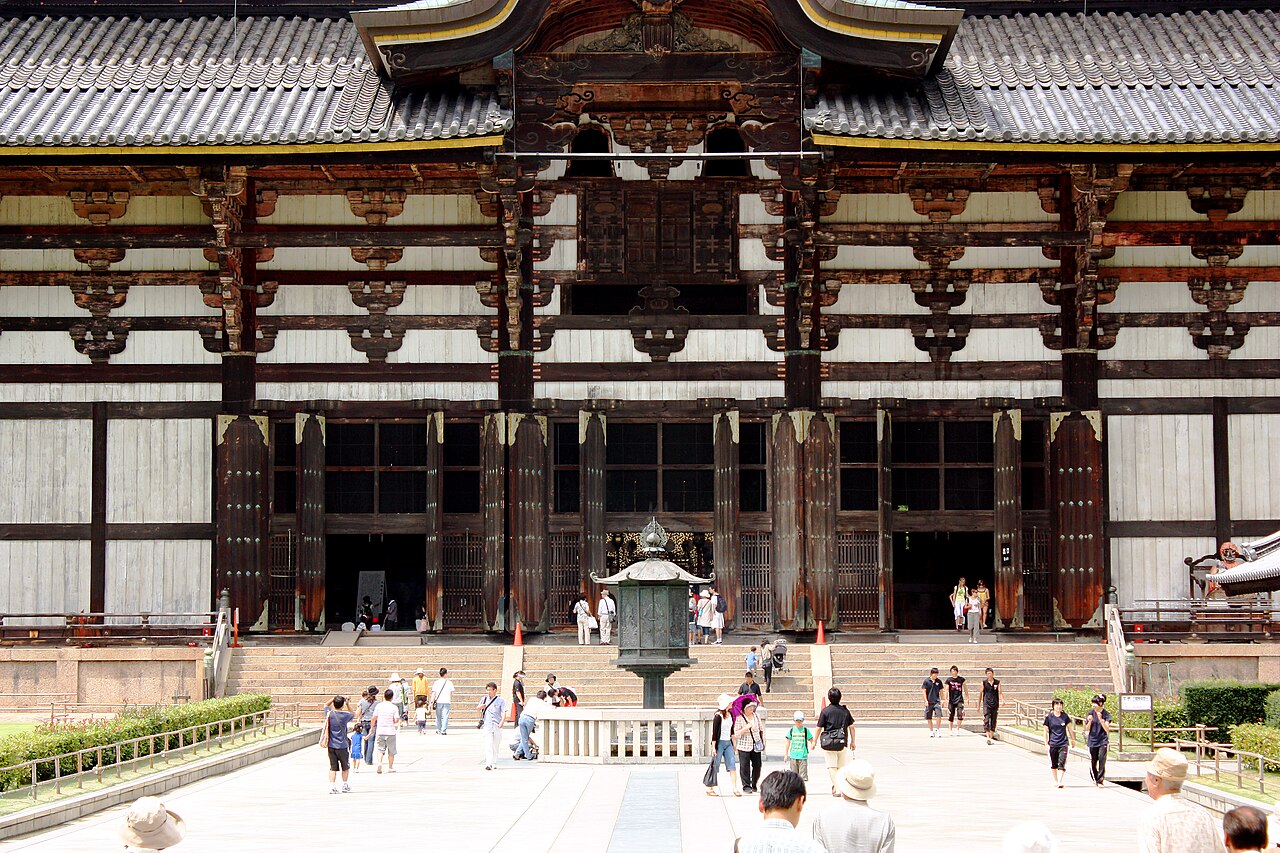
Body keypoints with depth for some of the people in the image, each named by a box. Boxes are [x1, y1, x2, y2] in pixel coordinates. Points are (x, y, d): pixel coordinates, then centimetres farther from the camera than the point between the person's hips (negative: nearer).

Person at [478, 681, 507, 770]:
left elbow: (504, 713, -3)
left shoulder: (500, 700, 2)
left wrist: (501, 722, -18)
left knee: (495, 746, 6)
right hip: (487, 725, 1)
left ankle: (494, 763, 16)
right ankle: (488, 763, -21)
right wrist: (481, 706, 2)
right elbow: (477, 707, 26)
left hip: (497, 725, -1)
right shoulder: (484, 699, 14)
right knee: (488, 745, -12)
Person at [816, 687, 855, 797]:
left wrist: (815, 741, 8)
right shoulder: (845, 710, 3)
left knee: (832, 766, 0)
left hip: (828, 742, -3)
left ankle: (836, 789, -11)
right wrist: (852, 742, 18)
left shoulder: (825, 711, -6)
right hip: (842, 743, 3)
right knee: (841, 766, 13)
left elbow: (819, 728, -4)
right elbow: (851, 727, 8)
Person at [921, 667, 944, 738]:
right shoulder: (926, 681, -1)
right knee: (929, 718, 4)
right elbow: (924, 691, 0)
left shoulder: (939, 681, 5)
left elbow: (941, 691, 14)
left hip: (937, 701, 1)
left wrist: (942, 700, 12)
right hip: (929, 702, -1)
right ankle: (931, 731, 17)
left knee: (939, 715, -16)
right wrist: (926, 700, -8)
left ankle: (938, 729, -5)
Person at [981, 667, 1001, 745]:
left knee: (993, 721, 8)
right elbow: (981, 693, 7)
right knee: (986, 720, -14)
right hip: (986, 704, -2)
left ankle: (991, 737, 20)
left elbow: (999, 692, -1)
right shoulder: (984, 682, 2)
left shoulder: (997, 682, 4)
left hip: (995, 704, 2)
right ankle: (988, 737, -22)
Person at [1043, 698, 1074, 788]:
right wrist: (1046, 743, -1)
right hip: (1053, 744, 0)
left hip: (1063, 744, 0)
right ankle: (1056, 781, 27)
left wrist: (1073, 740, 18)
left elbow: (1070, 729, 13)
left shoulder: (1065, 716, 2)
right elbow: (1046, 731, 2)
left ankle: (1060, 782, -17)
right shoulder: (1048, 717, -2)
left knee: (1061, 764, -11)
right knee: (1054, 764, 10)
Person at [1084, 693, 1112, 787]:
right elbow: (1087, 729, 3)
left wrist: (1100, 719, -23)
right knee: (1092, 762, 5)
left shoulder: (1106, 714, -5)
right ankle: (1095, 779, 24)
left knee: (1102, 760, -12)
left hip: (1103, 741, -2)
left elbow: (1107, 729, -11)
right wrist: (1089, 721, -17)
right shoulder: (1091, 713, 0)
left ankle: (1100, 781, -6)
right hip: (1092, 741, 2)